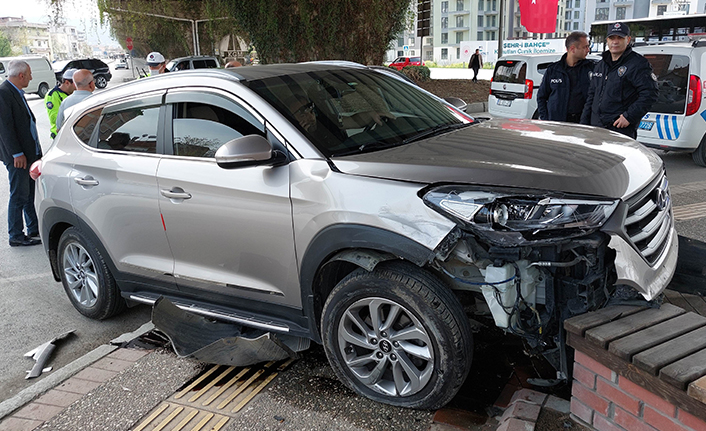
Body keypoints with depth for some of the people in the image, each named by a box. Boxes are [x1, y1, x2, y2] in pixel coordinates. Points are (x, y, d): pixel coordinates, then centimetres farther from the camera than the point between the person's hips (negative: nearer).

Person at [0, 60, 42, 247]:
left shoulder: (17, 92, 14)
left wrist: (36, 150, 16)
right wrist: (17, 154, -20)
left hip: (31, 152, 9)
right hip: (17, 156, -9)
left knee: (33, 193, 14)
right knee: (19, 195, -2)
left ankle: (35, 229, 25)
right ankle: (16, 236, 7)